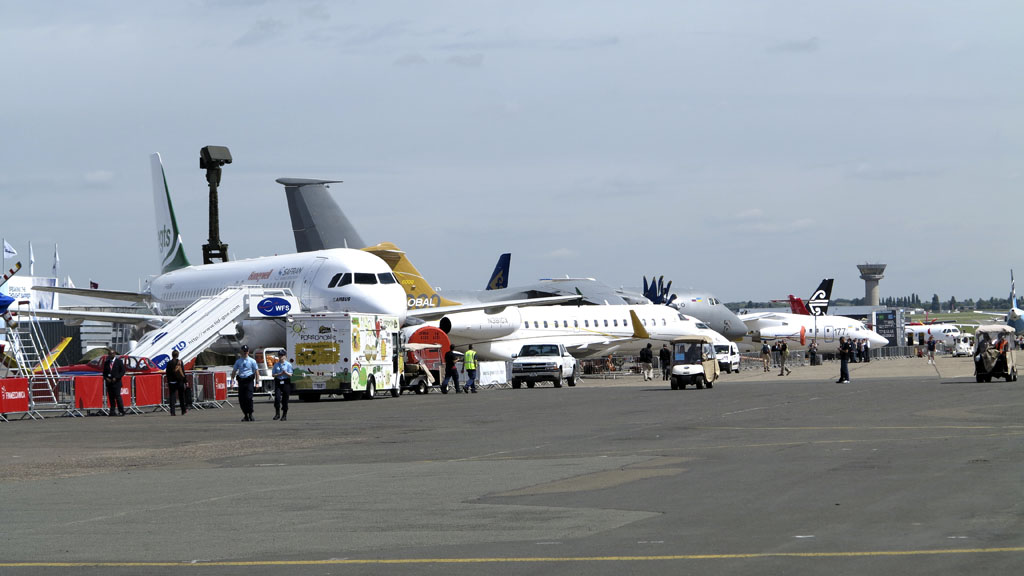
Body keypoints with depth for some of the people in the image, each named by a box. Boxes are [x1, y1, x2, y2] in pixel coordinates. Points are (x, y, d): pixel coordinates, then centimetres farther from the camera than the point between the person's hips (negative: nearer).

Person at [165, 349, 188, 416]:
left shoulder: (169, 363, -2)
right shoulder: (180, 362, -5)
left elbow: (167, 373, 1)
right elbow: (183, 372, -5)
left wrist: (168, 382, 9)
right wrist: (185, 380, 3)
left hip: (172, 382, 0)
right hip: (180, 382, 0)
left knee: (172, 397, 1)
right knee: (181, 397, 13)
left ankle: (172, 412, -8)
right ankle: (183, 411, 22)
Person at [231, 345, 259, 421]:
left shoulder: (252, 361, 6)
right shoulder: (238, 361, 15)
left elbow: (256, 371, 4)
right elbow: (234, 371, 16)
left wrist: (257, 382, -4)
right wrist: (232, 380, 3)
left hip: (249, 381, -3)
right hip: (241, 380, 3)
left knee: (249, 397, -14)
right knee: (241, 399, 1)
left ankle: (250, 415, -7)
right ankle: (245, 415, 13)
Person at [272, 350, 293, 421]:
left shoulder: (288, 364, 2)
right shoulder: (276, 365, 9)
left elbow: (290, 375, -2)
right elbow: (273, 374, 6)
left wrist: (286, 373, -23)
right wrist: (280, 374, -11)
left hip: (286, 382, -1)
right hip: (278, 382, 1)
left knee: (285, 399, 1)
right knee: (277, 397, -14)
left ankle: (284, 415, 12)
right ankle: (277, 413, -4)